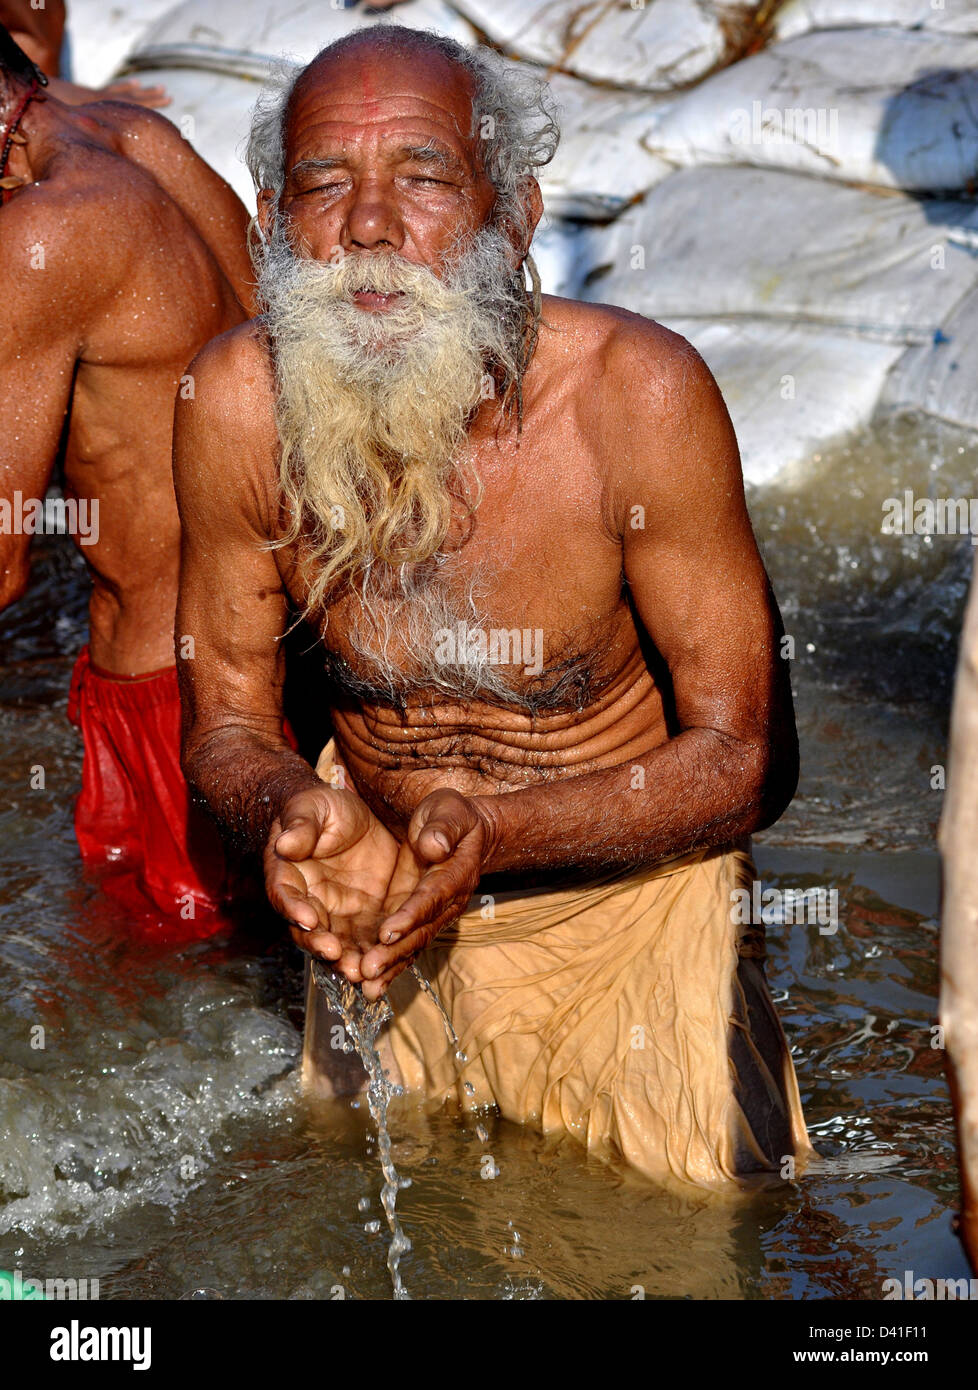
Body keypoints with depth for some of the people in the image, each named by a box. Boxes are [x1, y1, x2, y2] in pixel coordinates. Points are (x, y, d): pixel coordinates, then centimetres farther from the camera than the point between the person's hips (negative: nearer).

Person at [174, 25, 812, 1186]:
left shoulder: (635, 395, -28)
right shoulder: (238, 403, -20)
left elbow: (745, 755, -21)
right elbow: (225, 717, -7)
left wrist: (493, 831, -36)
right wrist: (291, 810, -32)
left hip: (630, 904, -3)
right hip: (386, 913, 3)